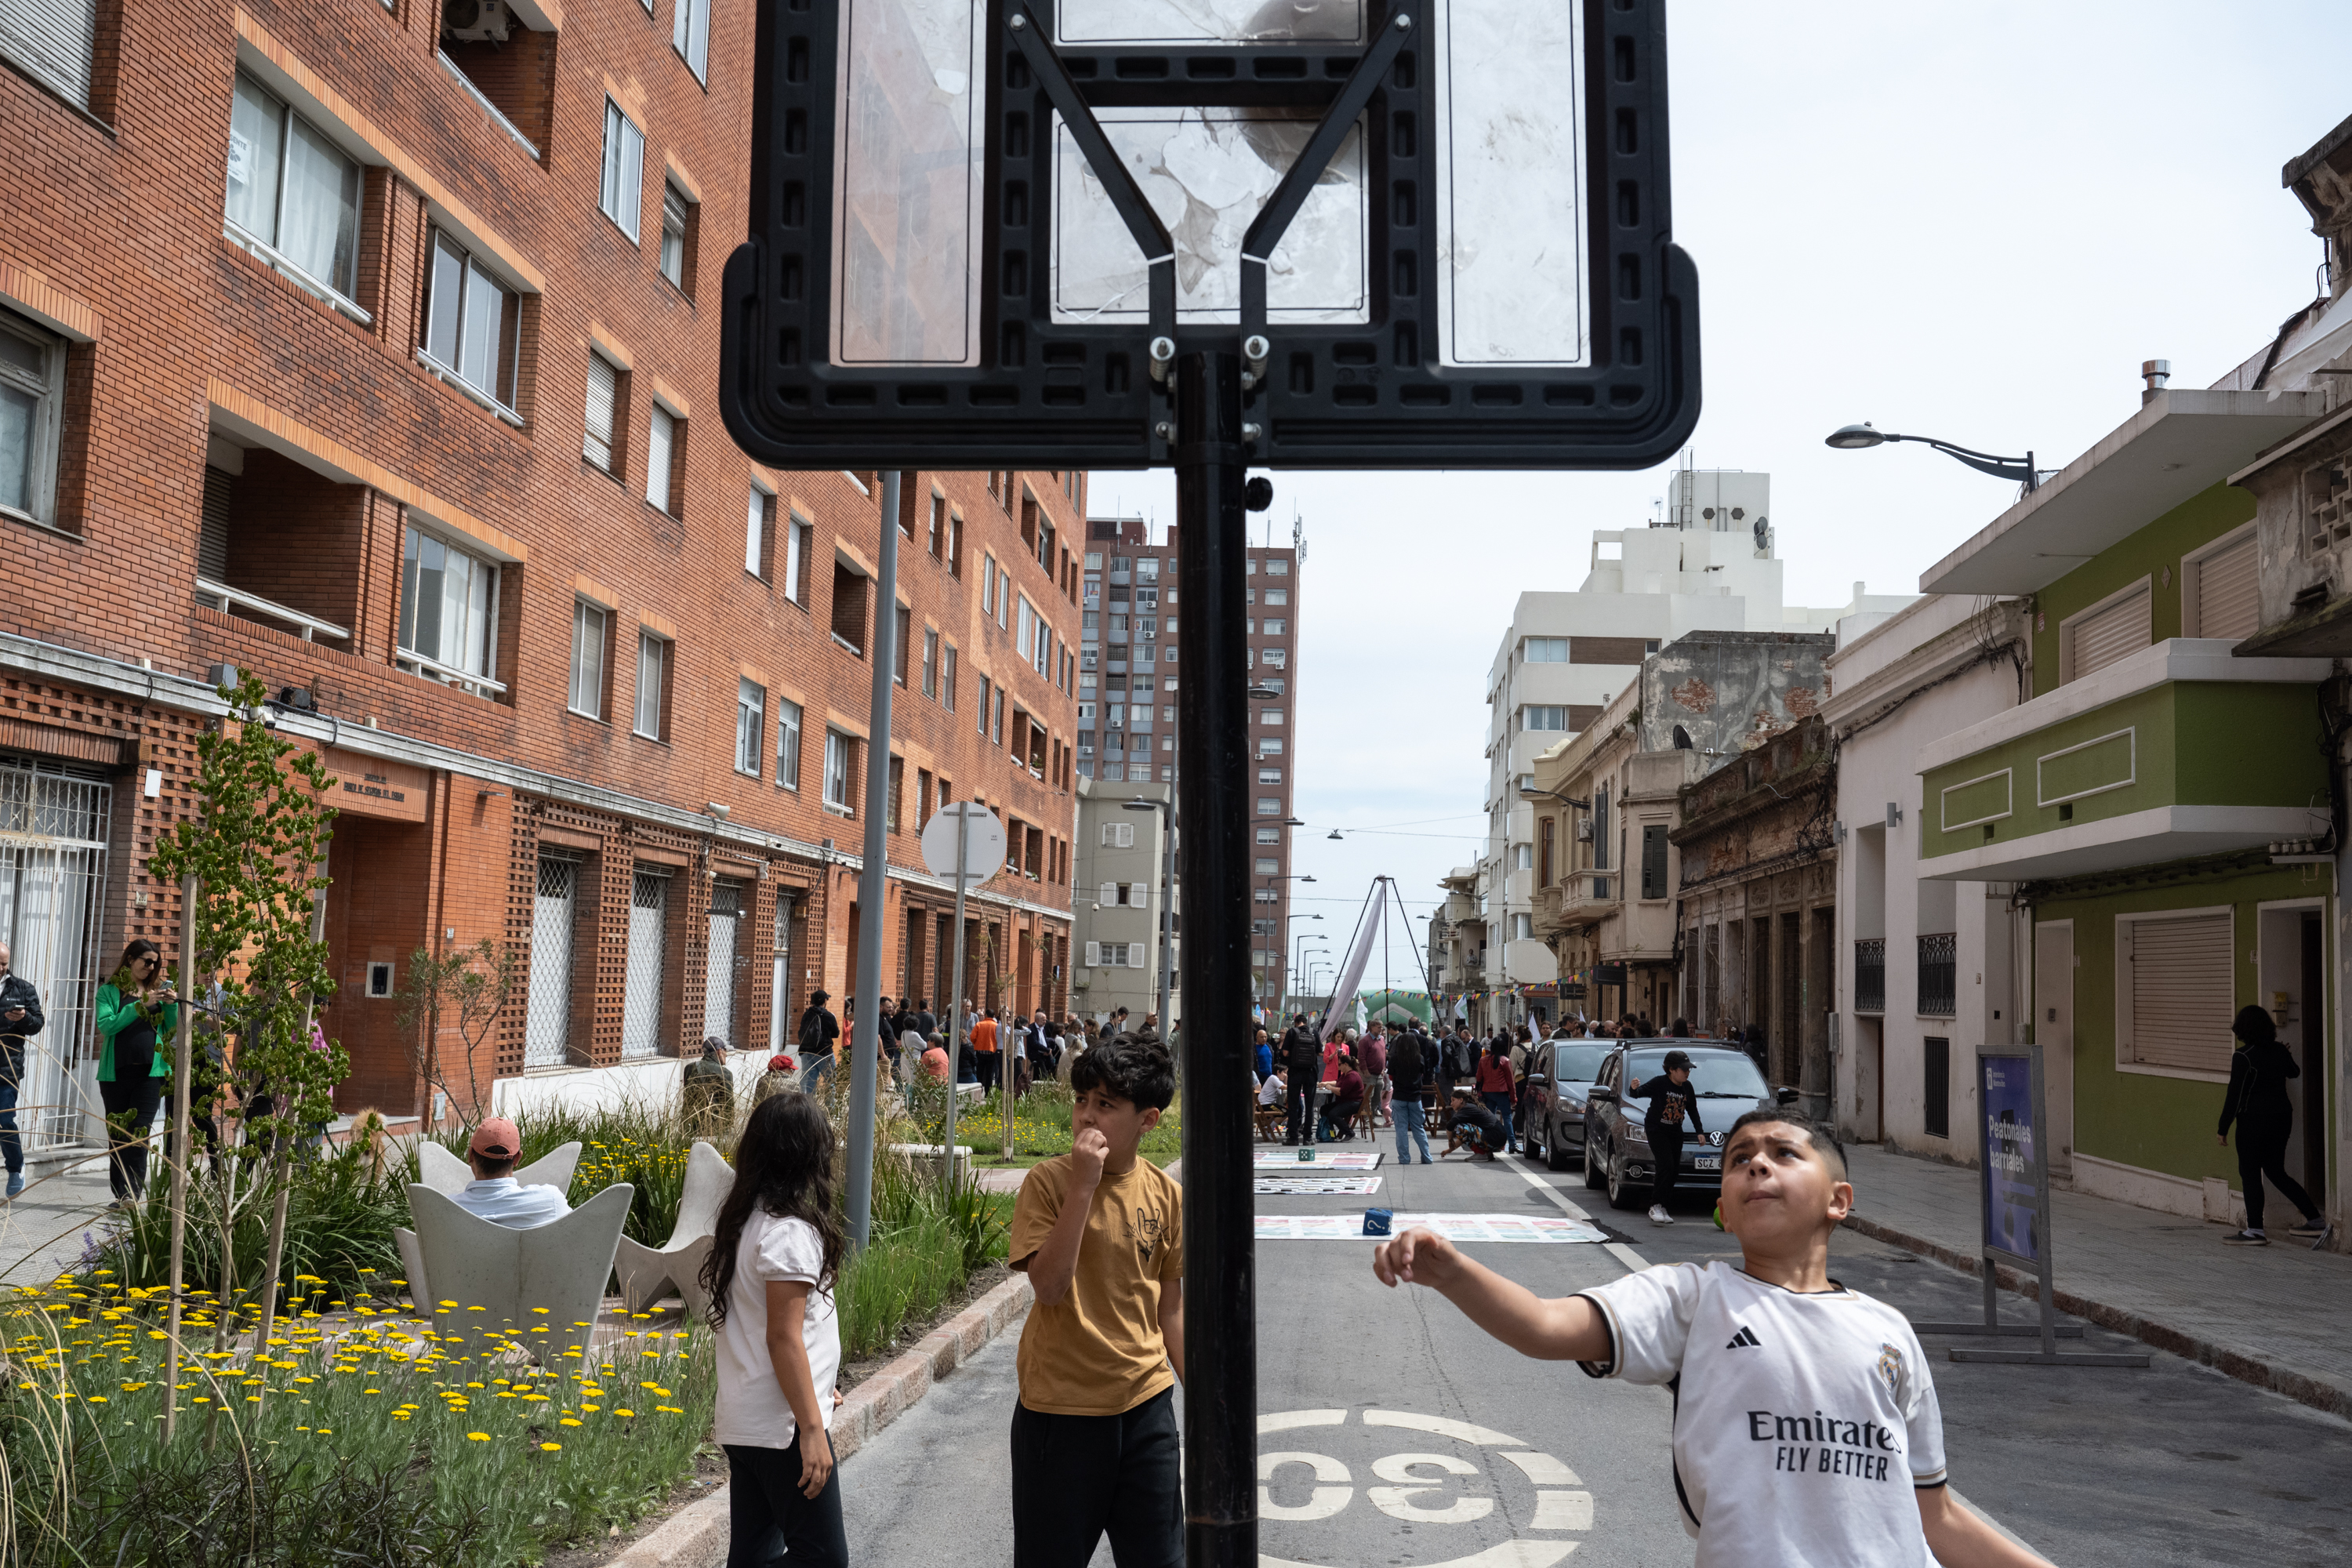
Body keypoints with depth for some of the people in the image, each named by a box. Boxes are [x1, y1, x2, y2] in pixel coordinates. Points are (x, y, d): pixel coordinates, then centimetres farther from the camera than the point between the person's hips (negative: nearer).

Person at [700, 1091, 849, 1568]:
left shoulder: (745, 1220, 10)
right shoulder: (789, 1232, -18)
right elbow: (783, 1336, -20)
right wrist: (812, 1429, -18)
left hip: (741, 1422, 9)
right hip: (784, 1424, -9)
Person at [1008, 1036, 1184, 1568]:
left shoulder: (1165, 1193, -1)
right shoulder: (1048, 1181, -11)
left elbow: (1169, 1308, 8)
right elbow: (1049, 1286, -22)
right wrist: (1083, 1185, -26)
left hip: (1146, 1403, 3)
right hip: (1061, 1407, -3)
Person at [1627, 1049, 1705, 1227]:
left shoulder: (1687, 1087, 3)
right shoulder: (1659, 1083, -16)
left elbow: (1693, 1111, 16)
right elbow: (1638, 1093, -24)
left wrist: (1700, 1131, 11)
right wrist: (1633, 1089, -46)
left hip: (1675, 1132, 6)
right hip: (1656, 1130, -6)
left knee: (1674, 1169, 3)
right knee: (1666, 1165, -19)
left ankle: (1662, 1207, 12)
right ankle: (1655, 1207, -14)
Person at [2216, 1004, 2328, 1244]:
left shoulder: (2243, 1056, -15)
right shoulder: (2279, 1051, 6)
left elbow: (2235, 1095, -16)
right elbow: (2294, 1072, 28)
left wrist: (2223, 1129, -10)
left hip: (2255, 1120, -7)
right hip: (2283, 1116, 7)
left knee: (2249, 1172, 0)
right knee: (2276, 1171, 17)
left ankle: (2255, 1231, -1)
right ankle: (2316, 1220, 18)